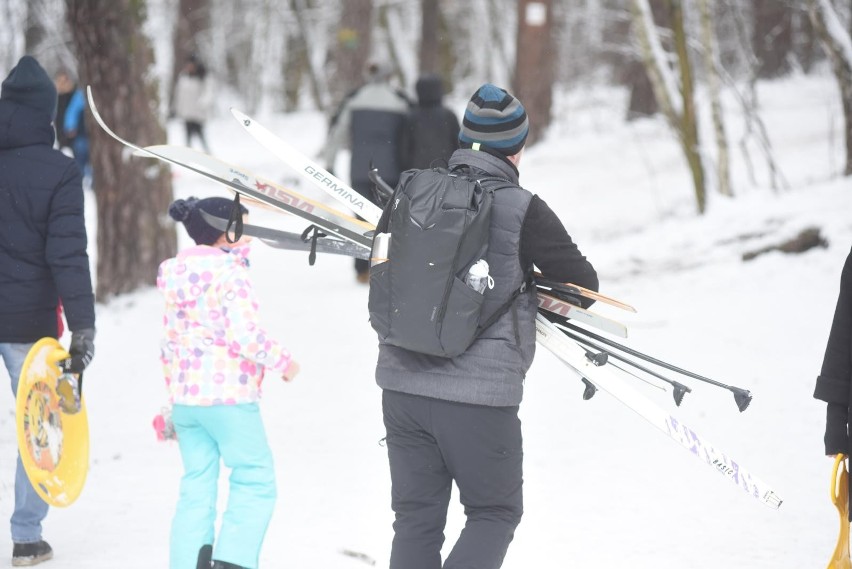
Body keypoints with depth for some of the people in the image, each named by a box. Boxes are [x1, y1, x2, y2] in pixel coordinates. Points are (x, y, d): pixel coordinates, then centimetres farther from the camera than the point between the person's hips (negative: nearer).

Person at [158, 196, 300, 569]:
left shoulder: (176, 276, 12)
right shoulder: (231, 274, -12)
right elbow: (246, 337, -16)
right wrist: (283, 362, -5)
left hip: (184, 398, 7)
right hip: (229, 398, -7)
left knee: (196, 490, 10)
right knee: (255, 482, 0)